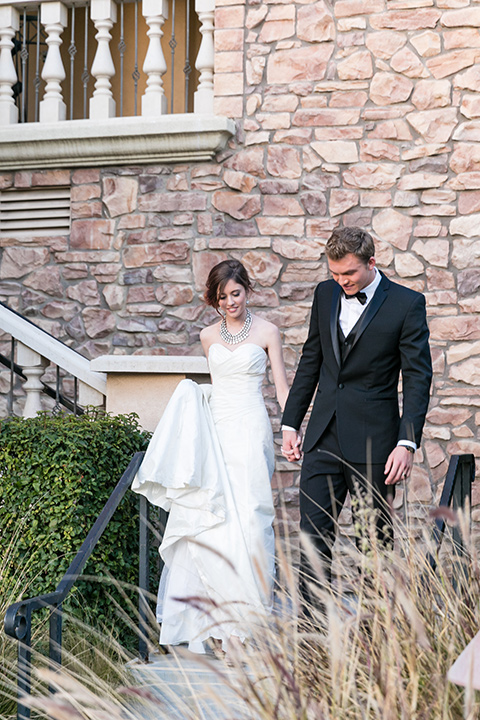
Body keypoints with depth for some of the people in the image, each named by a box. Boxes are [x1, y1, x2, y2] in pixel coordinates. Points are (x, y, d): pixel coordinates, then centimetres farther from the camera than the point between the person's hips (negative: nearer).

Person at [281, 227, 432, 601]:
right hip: (324, 437, 4)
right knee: (313, 532, 1)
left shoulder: (407, 304, -6)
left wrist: (407, 443, -16)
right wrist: (291, 423, 14)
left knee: (376, 536, 5)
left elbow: (418, 378, -7)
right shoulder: (325, 293, 8)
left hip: (372, 441, -4)